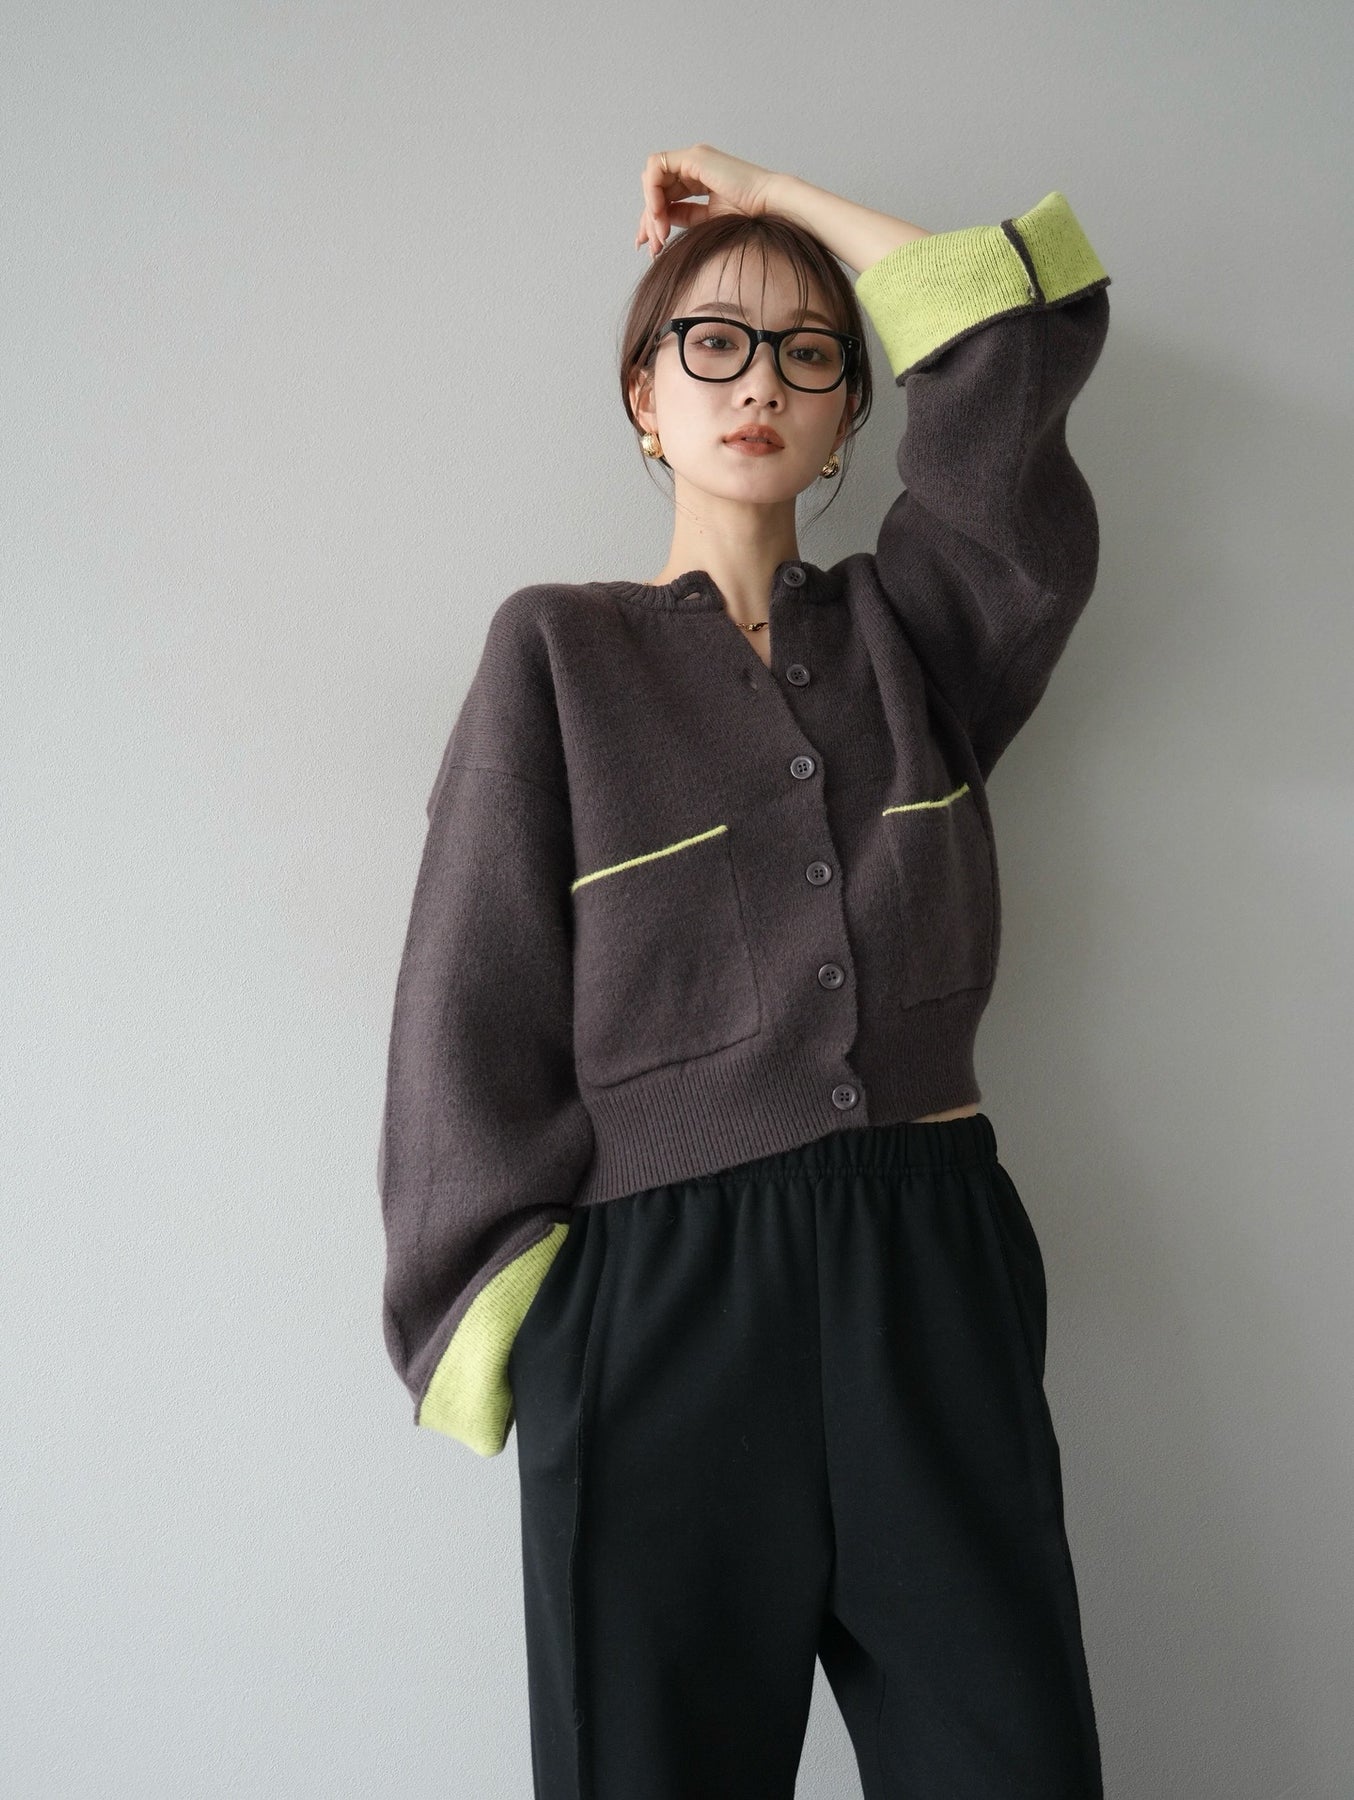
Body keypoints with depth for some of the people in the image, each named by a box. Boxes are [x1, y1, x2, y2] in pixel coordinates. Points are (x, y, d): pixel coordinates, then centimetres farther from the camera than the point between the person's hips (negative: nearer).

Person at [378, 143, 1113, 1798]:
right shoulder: (561, 649, 6)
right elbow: (471, 1025, 2)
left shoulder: (907, 632, 15)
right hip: (660, 1302, -2)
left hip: (936, 1279, 3)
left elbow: (1017, 344, 10)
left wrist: (781, 197, 16)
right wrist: (526, 1345, -4)